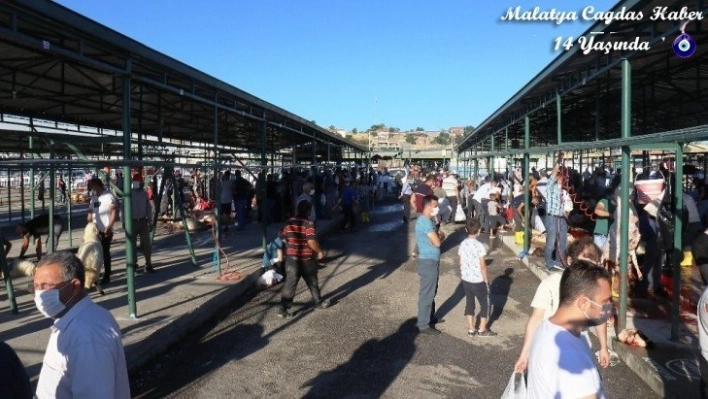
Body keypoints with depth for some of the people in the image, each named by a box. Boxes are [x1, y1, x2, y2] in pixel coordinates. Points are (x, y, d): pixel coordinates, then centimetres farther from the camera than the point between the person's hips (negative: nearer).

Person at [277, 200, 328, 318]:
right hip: (306, 259, -4)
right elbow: (312, 242, -22)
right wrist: (320, 251, -7)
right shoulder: (308, 223, -16)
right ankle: (319, 302, 31)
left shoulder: (289, 222, 3)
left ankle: (283, 309, -1)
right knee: (312, 282, 15)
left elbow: (285, 238, 11)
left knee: (290, 283, 5)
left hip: (291, 257, 4)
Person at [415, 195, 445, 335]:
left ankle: (430, 317, 35)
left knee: (432, 292, 21)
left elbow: (437, 237, 16)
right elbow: (437, 242, -24)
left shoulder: (428, 220, 11)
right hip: (428, 262, -10)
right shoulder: (424, 222, -22)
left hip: (432, 261, 10)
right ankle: (423, 325, 6)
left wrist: (439, 235, -7)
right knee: (426, 294, -2)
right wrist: (440, 236, -3)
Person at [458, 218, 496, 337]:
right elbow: (482, 266, -16)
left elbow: (461, 263, 4)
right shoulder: (479, 246, -19)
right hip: (478, 281, -5)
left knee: (469, 302, 15)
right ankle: (482, 330, 18)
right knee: (485, 303, 12)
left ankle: (471, 329, 21)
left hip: (466, 280, 6)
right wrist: (486, 280, -4)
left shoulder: (462, 244, -2)